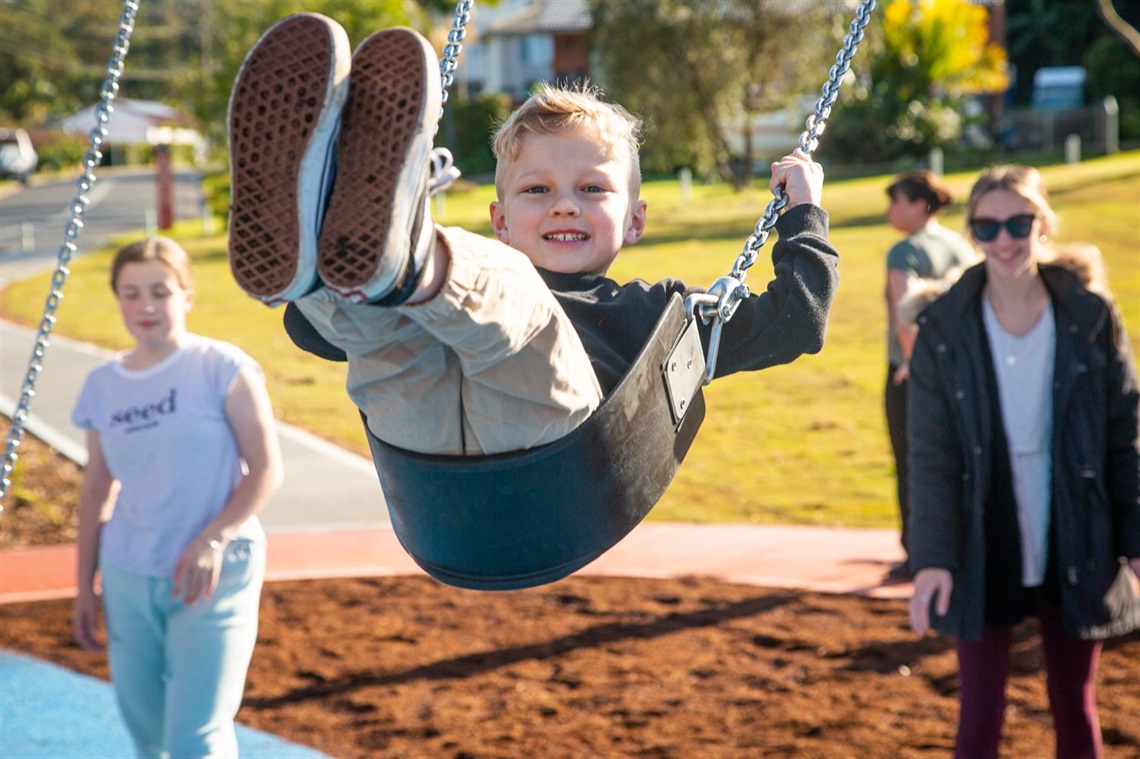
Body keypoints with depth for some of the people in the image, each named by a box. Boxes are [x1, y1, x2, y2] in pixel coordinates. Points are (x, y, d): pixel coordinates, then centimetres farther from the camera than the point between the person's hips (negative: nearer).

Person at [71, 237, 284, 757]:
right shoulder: (103, 386, 6)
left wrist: (213, 540, -21)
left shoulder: (222, 369, -8)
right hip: (128, 579, 5)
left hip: (214, 577, -5)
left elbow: (266, 469, -9)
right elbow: (97, 490, 13)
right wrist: (85, 586, 12)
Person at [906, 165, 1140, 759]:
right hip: (983, 559, -1)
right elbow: (930, 453, -8)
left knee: (1076, 710, 13)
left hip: (1075, 554, 1)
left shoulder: (1091, 319, -3)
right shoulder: (943, 330, -6)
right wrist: (932, 555, -17)